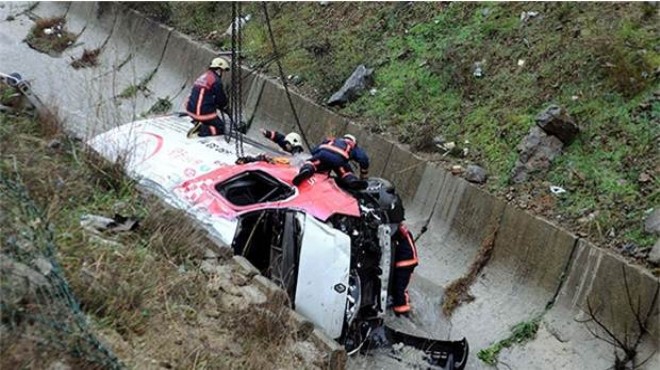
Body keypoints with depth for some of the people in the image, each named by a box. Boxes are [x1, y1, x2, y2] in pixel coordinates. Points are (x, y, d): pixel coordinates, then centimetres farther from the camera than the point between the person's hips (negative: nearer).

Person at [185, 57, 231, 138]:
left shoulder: (203, 77, 17)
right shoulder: (216, 80, -12)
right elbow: (222, 100, -4)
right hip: (203, 113, -9)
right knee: (220, 128, 6)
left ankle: (198, 124, 5)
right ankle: (201, 130, -14)